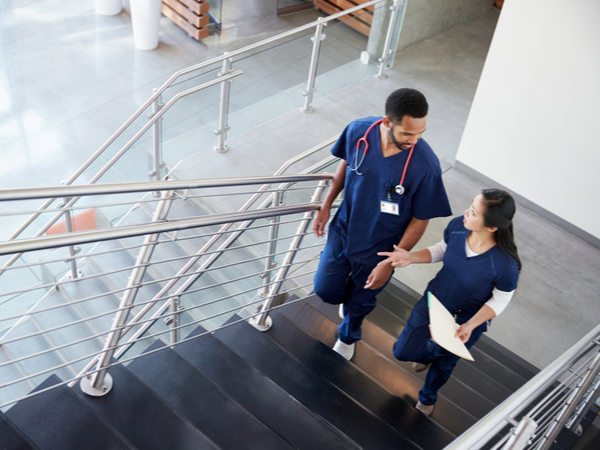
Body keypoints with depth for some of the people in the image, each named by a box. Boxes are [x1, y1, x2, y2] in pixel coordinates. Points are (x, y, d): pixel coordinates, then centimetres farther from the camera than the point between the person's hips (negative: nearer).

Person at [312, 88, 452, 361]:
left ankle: (348, 337, 56)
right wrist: (326, 205, 2)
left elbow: (420, 220, -19)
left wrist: (390, 264, -16)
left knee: (360, 300, 21)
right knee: (325, 290, 14)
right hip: (343, 229, 2)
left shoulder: (425, 166, -32)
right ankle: (349, 294, 52)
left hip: (379, 248, -2)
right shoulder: (358, 131, -23)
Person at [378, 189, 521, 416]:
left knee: (444, 364, 24)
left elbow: (499, 301, -18)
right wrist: (410, 257, -20)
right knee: (403, 352, 14)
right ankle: (431, 352, 54)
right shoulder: (457, 226, -26)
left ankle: (427, 399, 60)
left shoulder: (506, 266, -38)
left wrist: (470, 325, -30)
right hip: (434, 299, 3)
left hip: (466, 320, -3)